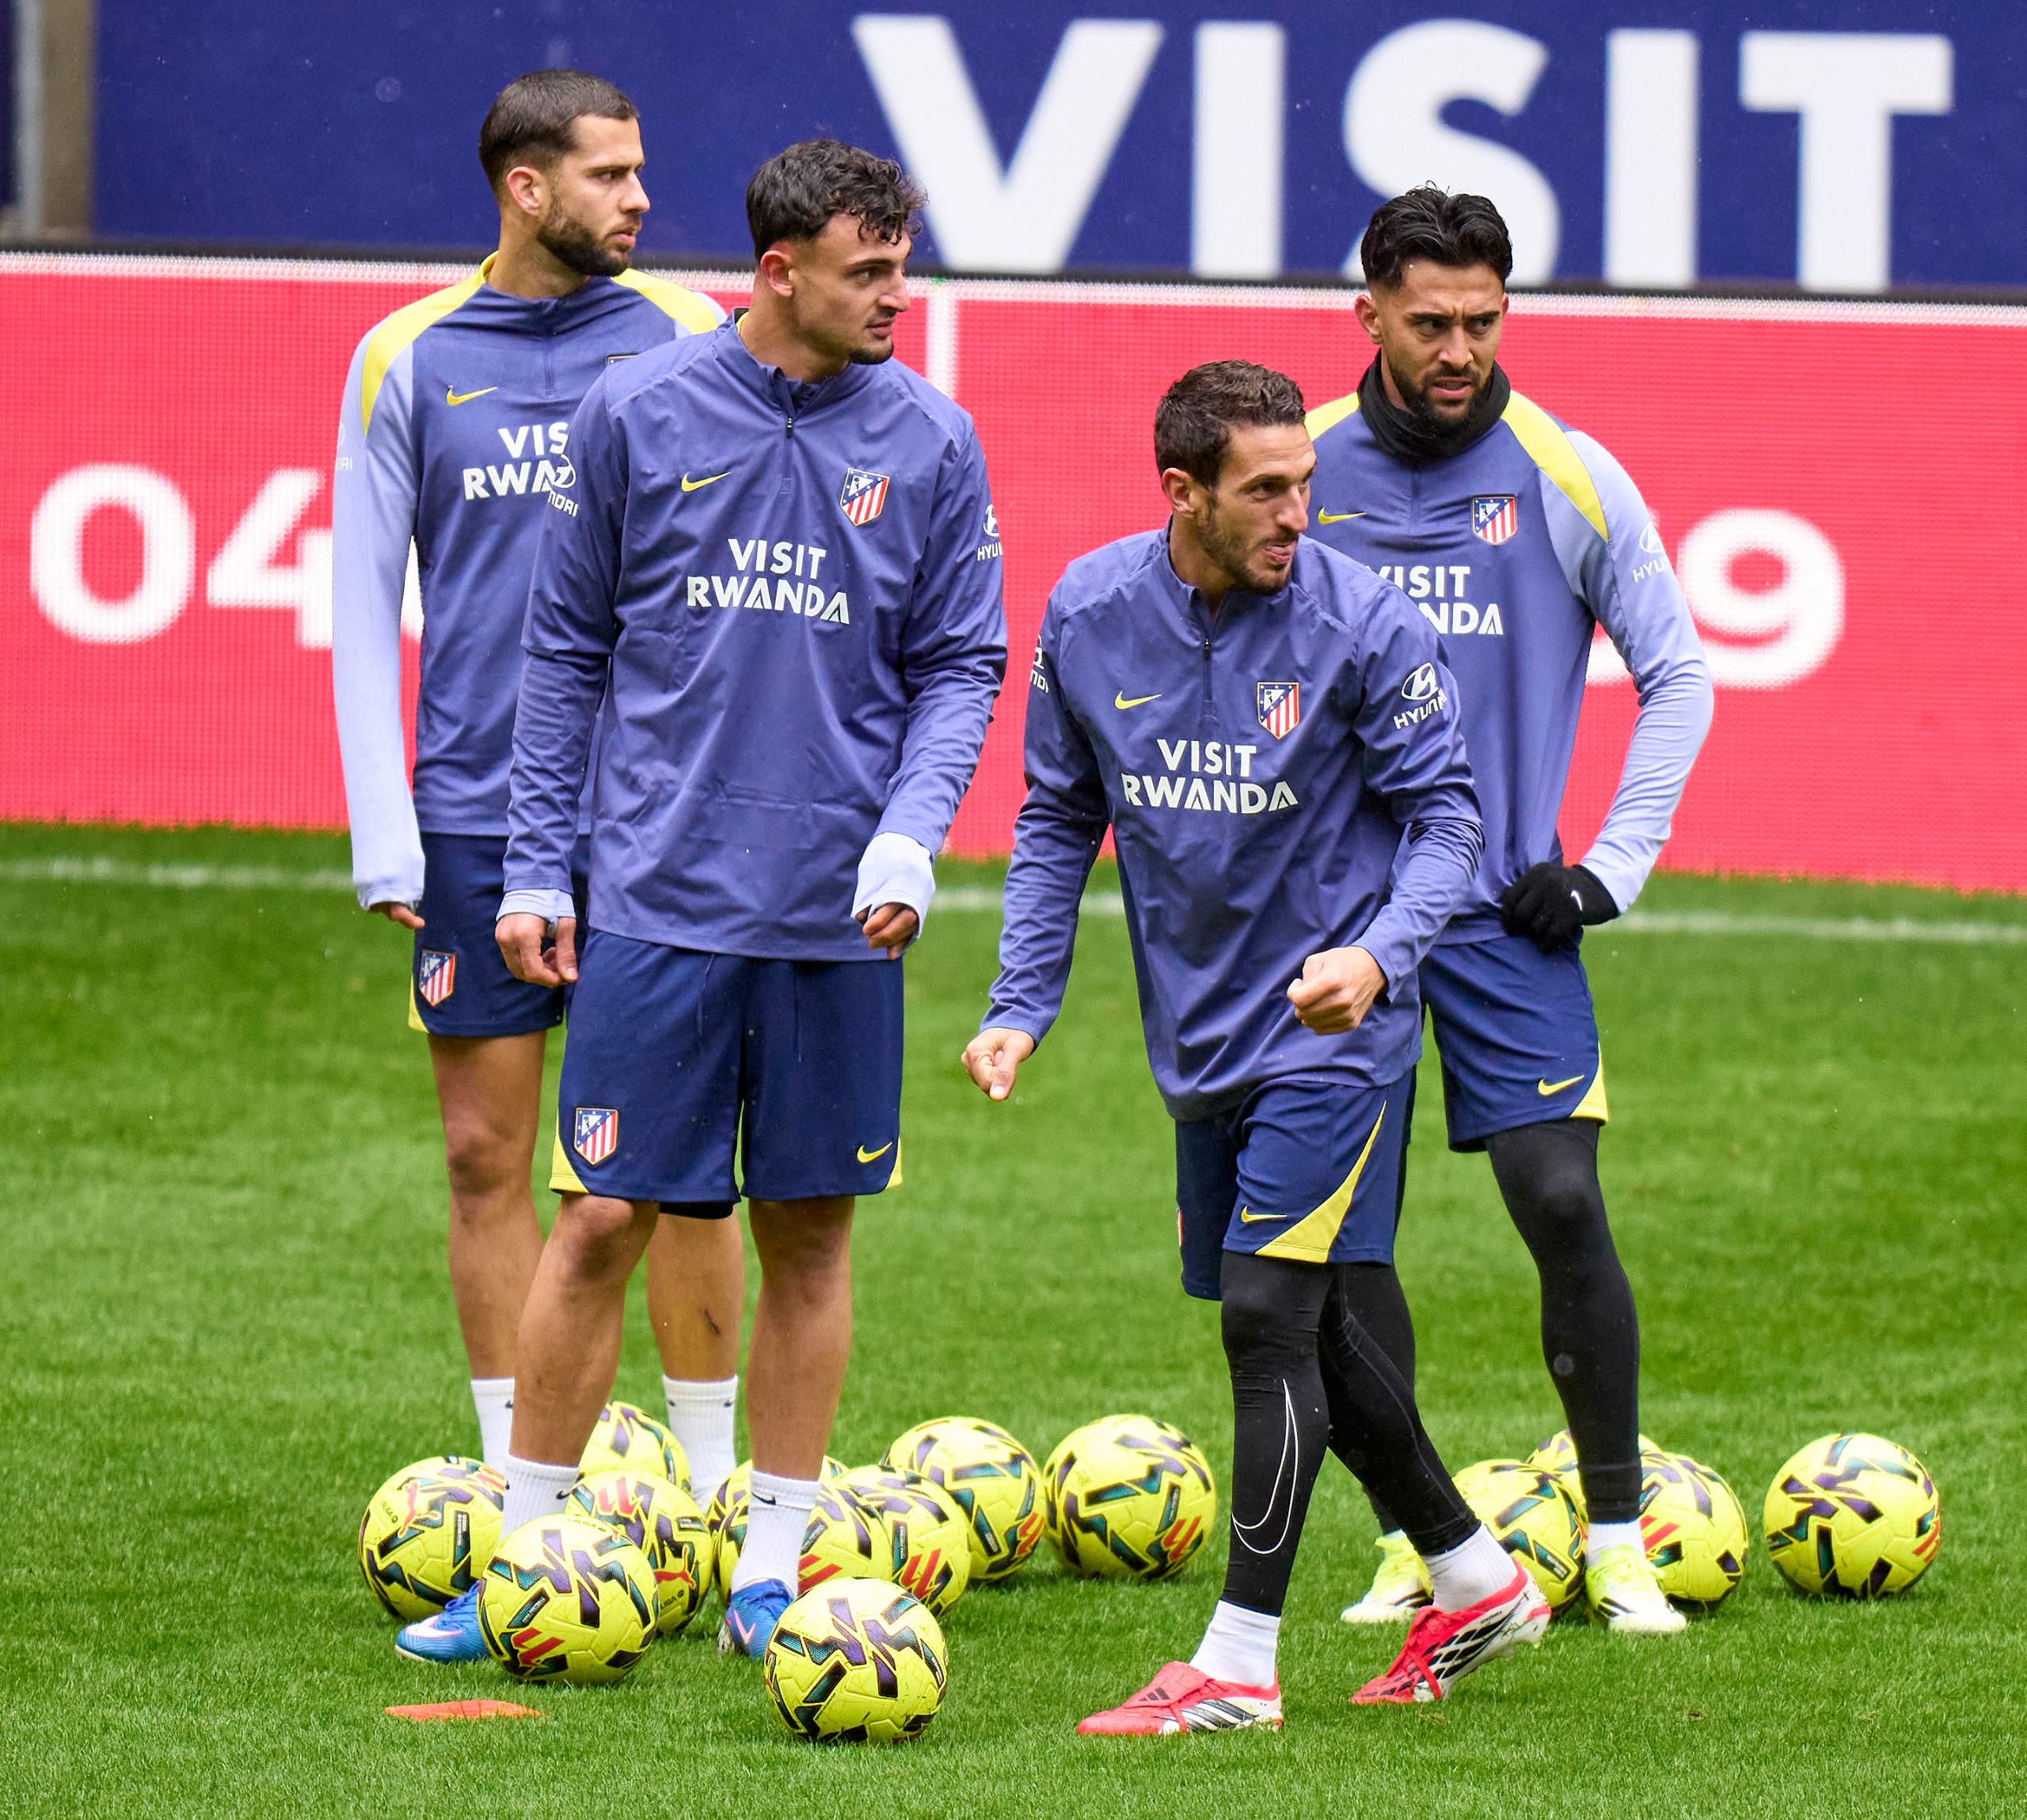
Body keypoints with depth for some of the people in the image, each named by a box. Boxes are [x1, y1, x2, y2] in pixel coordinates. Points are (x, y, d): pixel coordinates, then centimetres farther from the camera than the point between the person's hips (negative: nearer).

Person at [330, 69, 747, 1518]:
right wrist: (382, 837, -2)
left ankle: (714, 1489, 8)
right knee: (486, 1156, 4)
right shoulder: (409, 359, 3)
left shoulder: (685, 338, 2)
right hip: (478, 821, 1)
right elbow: (365, 605, 5)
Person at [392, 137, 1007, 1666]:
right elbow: (567, 648, 7)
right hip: (660, 897, -1)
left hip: (837, 911, 1)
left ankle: (772, 1569, 15)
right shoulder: (639, 416, 0)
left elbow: (962, 665, 7)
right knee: (606, 1218, -3)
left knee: (811, 1228, 6)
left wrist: (909, 838, -9)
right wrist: (535, 866, 4)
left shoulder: (928, 441, 2)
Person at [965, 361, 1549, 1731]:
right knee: (1305, 1329, 13)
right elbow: (1060, 820, 9)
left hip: (1330, 1031, -6)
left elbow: (1447, 816, -9)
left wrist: (1379, 953, -27)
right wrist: (1023, 1002, 2)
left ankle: (1240, 1662, -9)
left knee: (1269, 1316, -12)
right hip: (1203, 1039, 6)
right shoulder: (1091, 614, -3)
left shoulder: (1362, 623, -15)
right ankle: (1477, 1585, 30)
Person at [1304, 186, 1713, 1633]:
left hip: (1505, 912, -1)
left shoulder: (1566, 475, -1)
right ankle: (1409, 1544, 12)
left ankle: (1618, 1540, 0)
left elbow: (1678, 673, 6)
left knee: (1563, 1201, -11)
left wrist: (1613, 866, -1)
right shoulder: (1301, 469, 2)